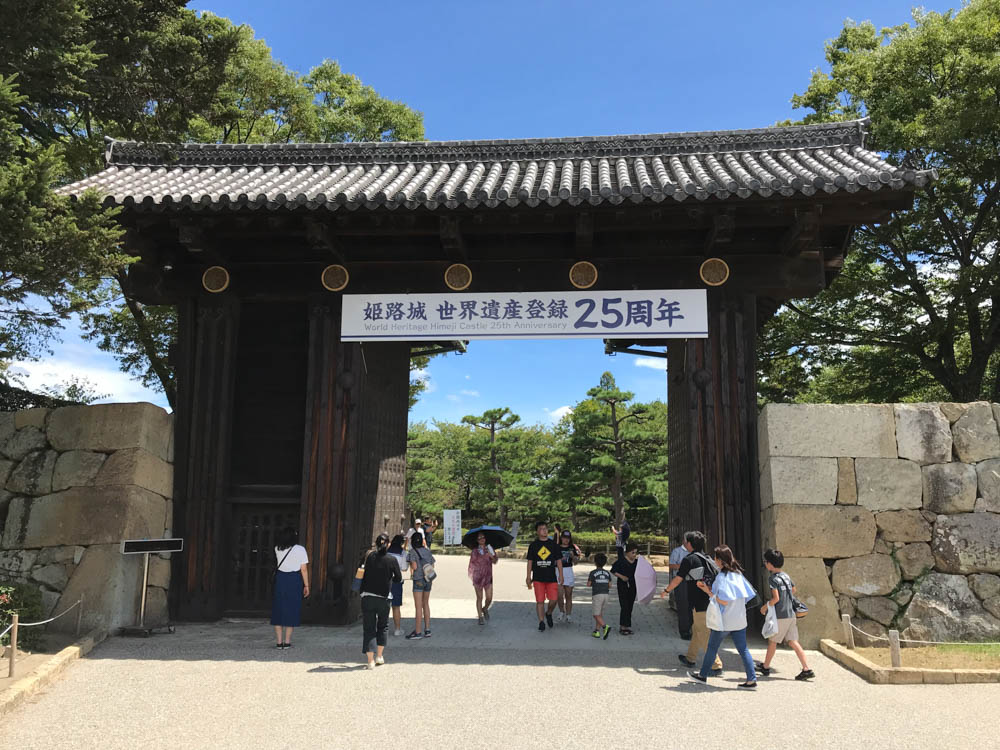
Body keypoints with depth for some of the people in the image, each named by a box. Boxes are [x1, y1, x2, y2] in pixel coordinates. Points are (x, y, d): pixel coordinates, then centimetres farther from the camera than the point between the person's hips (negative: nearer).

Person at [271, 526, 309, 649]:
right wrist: (306, 586, 0)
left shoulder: (277, 549, -1)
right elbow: (304, 569, -8)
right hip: (295, 581, -2)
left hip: (280, 579, 2)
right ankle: (287, 642, 9)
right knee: (291, 610, 7)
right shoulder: (300, 549, -9)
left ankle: (279, 642, 9)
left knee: (278, 610, 9)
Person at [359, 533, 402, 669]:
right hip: (383, 598, -1)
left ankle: (370, 660, -1)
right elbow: (398, 579, 1)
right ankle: (379, 656, 23)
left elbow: (365, 573, 6)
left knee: (369, 628, 4)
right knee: (382, 626, 20)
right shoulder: (392, 559, -6)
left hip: (367, 597, 1)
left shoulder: (370, 556, -2)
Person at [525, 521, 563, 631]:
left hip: (551, 577, 1)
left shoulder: (553, 545, 6)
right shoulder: (533, 545, 4)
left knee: (553, 599, -5)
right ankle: (541, 622, 11)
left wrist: (560, 576, 3)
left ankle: (549, 614, 24)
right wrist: (528, 577, 3)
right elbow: (530, 562, 7)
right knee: (540, 601, 0)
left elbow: (559, 561, 9)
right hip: (538, 578, 0)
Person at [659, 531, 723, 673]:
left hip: (700, 605, -8)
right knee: (696, 630, 21)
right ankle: (690, 659, 33)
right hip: (711, 602, 8)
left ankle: (716, 666, -5)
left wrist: (666, 590, 11)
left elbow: (677, 580, -4)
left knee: (705, 636, -3)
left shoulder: (689, 560, -10)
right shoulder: (707, 559, 12)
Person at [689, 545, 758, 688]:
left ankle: (703, 675, 23)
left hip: (724, 620, -6)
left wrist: (709, 592, -12)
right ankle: (751, 679, 2)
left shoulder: (722, 576, -18)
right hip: (740, 620, 6)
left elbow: (724, 601, -23)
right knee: (743, 649, 7)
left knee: (712, 647, 10)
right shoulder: (738, 573, 5)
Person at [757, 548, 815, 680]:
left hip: (780, 615, -7)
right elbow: (793, 590, 24)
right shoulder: (786, 575, 10)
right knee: (793, 642, 6)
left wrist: (765, 607, -5)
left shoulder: (773, 578, -14)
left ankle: (765, 667, 22)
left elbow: (776, 598, -19)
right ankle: (807, 669, -2)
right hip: (791, 614, 7)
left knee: (772, 641, 8)